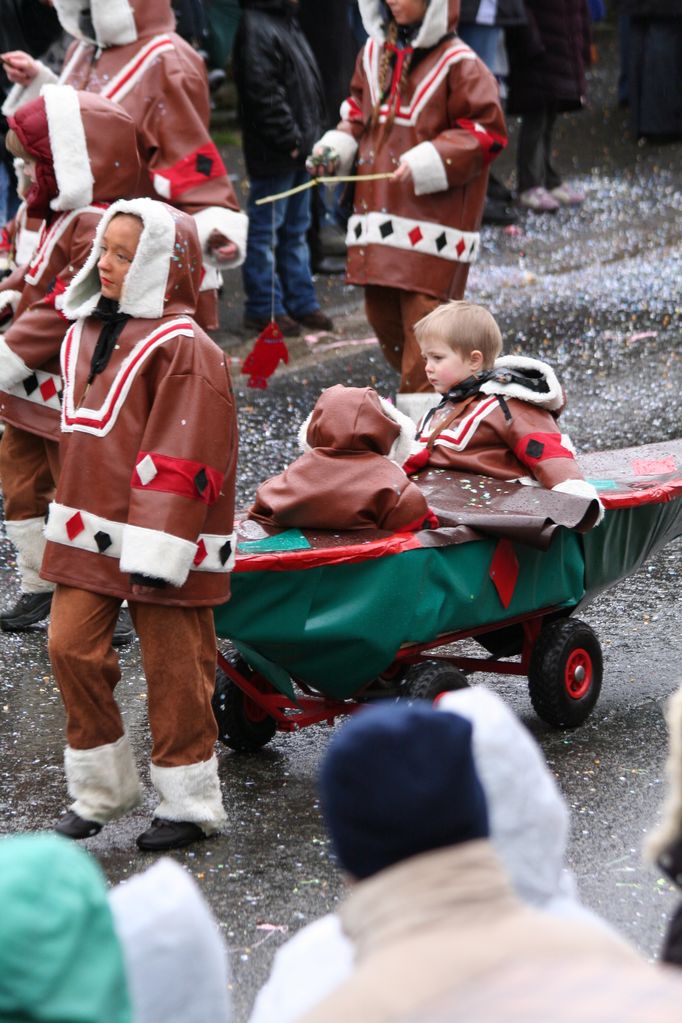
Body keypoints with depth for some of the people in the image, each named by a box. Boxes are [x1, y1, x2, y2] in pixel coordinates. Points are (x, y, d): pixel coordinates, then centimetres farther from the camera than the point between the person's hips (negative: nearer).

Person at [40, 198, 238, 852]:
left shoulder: (182, 349, -14)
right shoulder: (84, 334, 11)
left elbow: (181, 456, -17)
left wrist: (156, 549, -20)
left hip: (157, 535, -7)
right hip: (87, 535, 7)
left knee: (173, 668, 3)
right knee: (70, 648, 2)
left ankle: (189, 802, 16)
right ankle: (103, 788, 17)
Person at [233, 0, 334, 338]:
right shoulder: (257, 27, -16)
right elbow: (263, 92, -22)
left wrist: (308, 138, 14)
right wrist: (289, 139, -18)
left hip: (298, 151, 10)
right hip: (273, 155, -10)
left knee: (296, 230, 17)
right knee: (266, 232, -1)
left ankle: (301, 302, 25)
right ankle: (263, 309, 5)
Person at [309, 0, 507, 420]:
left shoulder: (458, 65, -9)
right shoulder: (374, 55, 12)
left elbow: (484, 131, -10)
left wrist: (427, 162, -19)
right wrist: (336, 148, 6)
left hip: (432, 220, -7)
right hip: (379, 211, 7)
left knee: (424, 312, -10)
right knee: (381, 311, 11)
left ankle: (422, 407, -6)